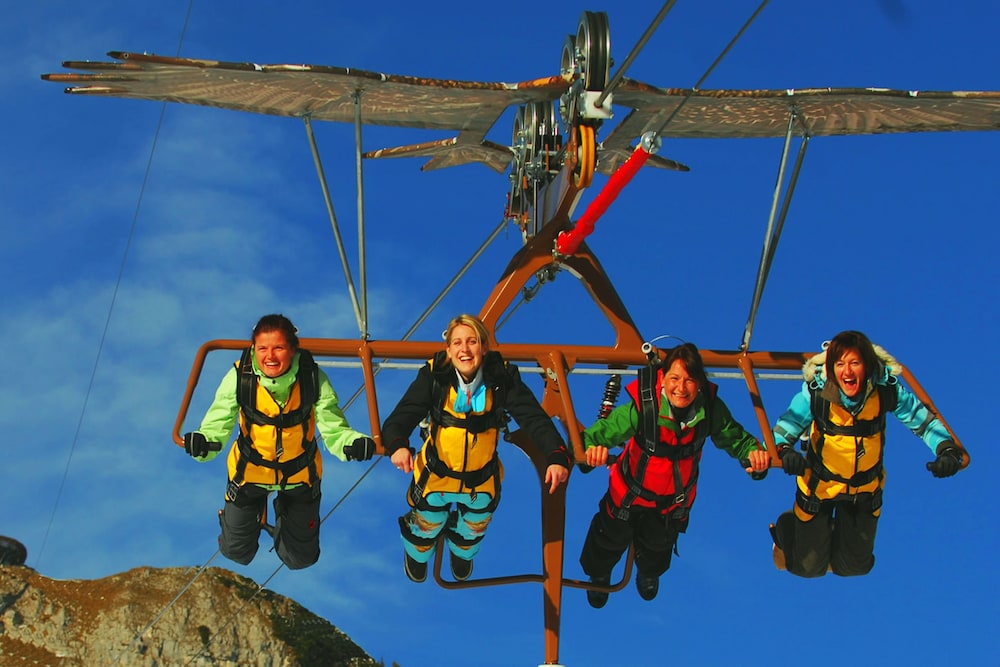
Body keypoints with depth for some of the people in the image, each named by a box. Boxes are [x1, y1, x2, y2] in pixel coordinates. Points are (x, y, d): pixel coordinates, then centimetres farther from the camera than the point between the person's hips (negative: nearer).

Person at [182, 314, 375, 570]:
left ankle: (284, 511, 51)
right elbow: (216, 425, -30)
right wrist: (202, 443, -53)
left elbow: (334, 428, -27)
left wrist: (353, 444, -50)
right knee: (237, 553, 17)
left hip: (300, 473, 0)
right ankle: (256, 513, 50)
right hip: (250, 471, 0)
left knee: (300, 559, 19)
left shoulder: (313, 378, -27)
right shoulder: (239, 378, -27)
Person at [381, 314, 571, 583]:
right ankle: (416, 554, 65)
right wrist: (397, 445, -55)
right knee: (426, 527, 27)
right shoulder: (434, 376, -25)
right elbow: (402, 416, -32)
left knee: (473, 530, 32)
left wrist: (557, 456, -45)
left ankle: (462, 553, 70)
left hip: (482, 479, 2)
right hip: (436, 475, -2)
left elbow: (533, 417, -28)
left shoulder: (503, 377, -22)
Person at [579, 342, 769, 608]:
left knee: (658, 543, 35)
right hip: (630, 491, -3)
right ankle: (598, 576, 63)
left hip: (675, 498, 3)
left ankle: (649, 573, 73)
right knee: (611, 538, 25)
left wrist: (752, 452, -40)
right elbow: (603, 430, -41)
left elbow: (733, 436, -18)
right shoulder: (642, 406, -40)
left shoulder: (710, 408, -30)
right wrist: (593, 446, -64)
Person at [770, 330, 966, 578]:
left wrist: (946, 448, -30)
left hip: (866, 488, 2)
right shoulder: (816, 392, -28)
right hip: (818, 485, -2)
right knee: (809, 567, 11)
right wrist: (783, 449, -51)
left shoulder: (886, 388, -23)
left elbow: (922, 419, -13)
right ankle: (785, 527, 44)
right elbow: (786, 427, -28)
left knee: (855, 566, 17)